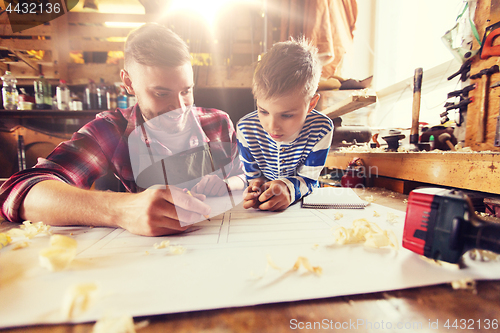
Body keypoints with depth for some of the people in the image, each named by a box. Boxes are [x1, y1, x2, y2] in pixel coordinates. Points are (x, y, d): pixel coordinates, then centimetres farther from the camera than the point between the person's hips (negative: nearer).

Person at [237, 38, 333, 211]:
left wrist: (288, 187, -37)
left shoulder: (321, 128, -21)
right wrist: (257, 186, -31)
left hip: (303, 202, 0)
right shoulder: (245, 129, -18)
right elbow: (252, 176, -7)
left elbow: (309, 179, -15)